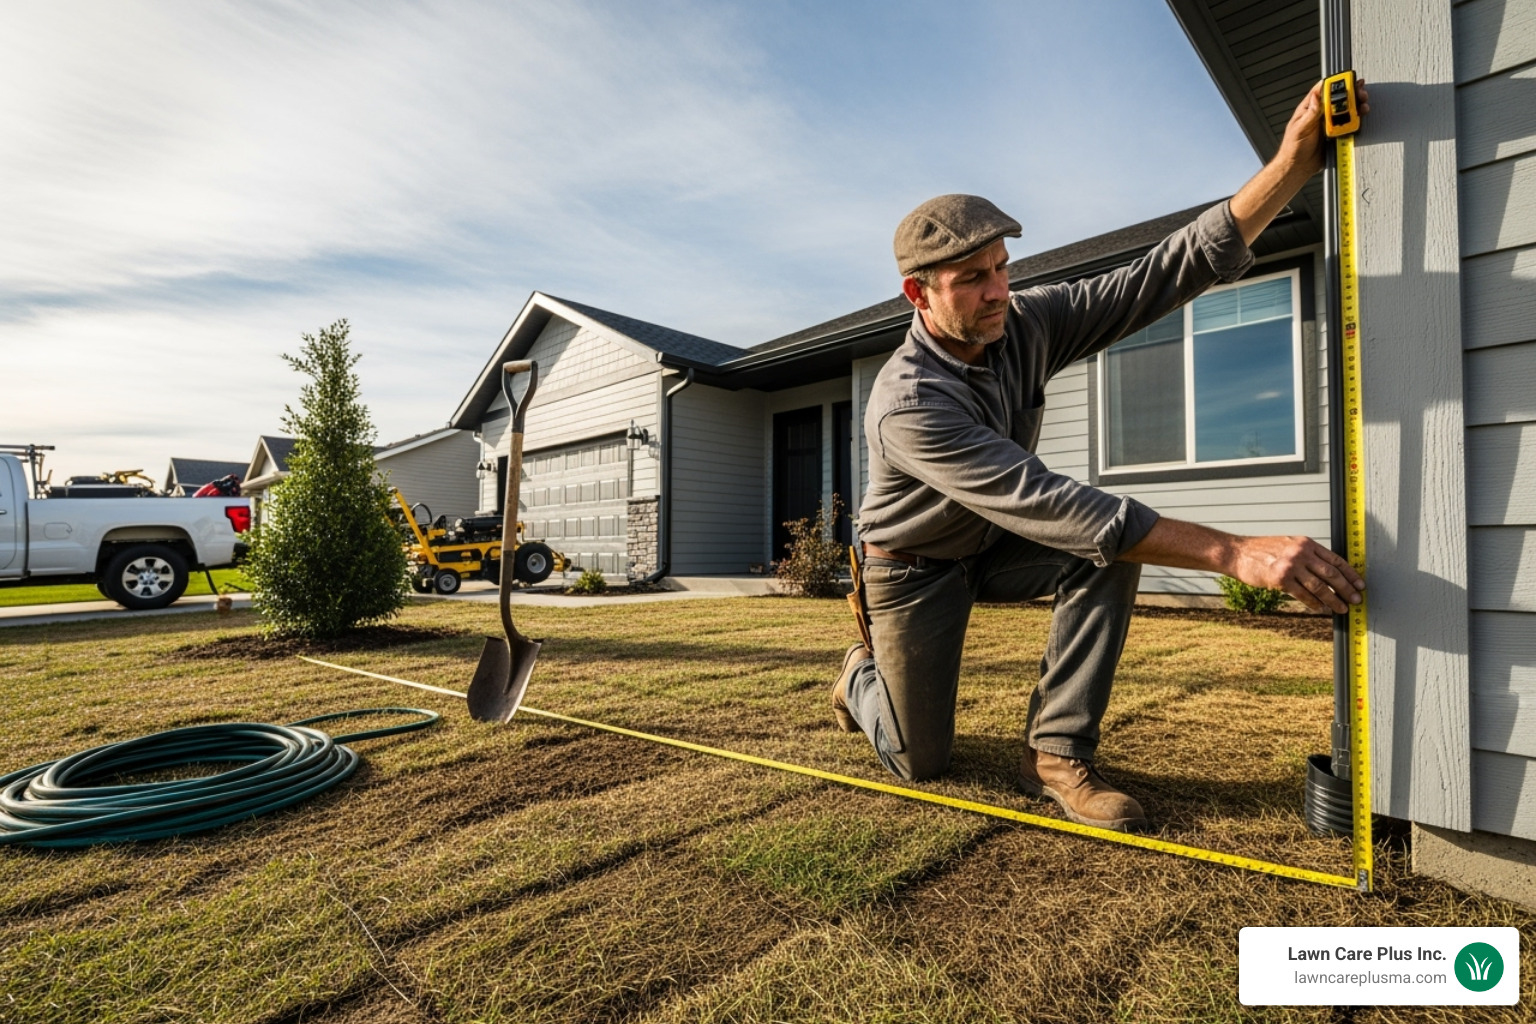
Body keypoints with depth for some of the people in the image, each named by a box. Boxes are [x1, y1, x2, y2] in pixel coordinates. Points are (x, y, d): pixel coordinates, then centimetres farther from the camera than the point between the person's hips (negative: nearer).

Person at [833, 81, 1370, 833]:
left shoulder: (1028, 323, -14)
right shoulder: (908, 404, -35)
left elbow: (1171, 272, -14)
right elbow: (1049, 506, -42)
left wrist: (1294, 160, -28)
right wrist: (1237, 554, -44)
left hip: (994, 547, 6)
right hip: (915, 569, -5)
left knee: (1114, 543, -25)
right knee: (919, 762, 2)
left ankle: (1057, 753, -11)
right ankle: (860, 675, 37)